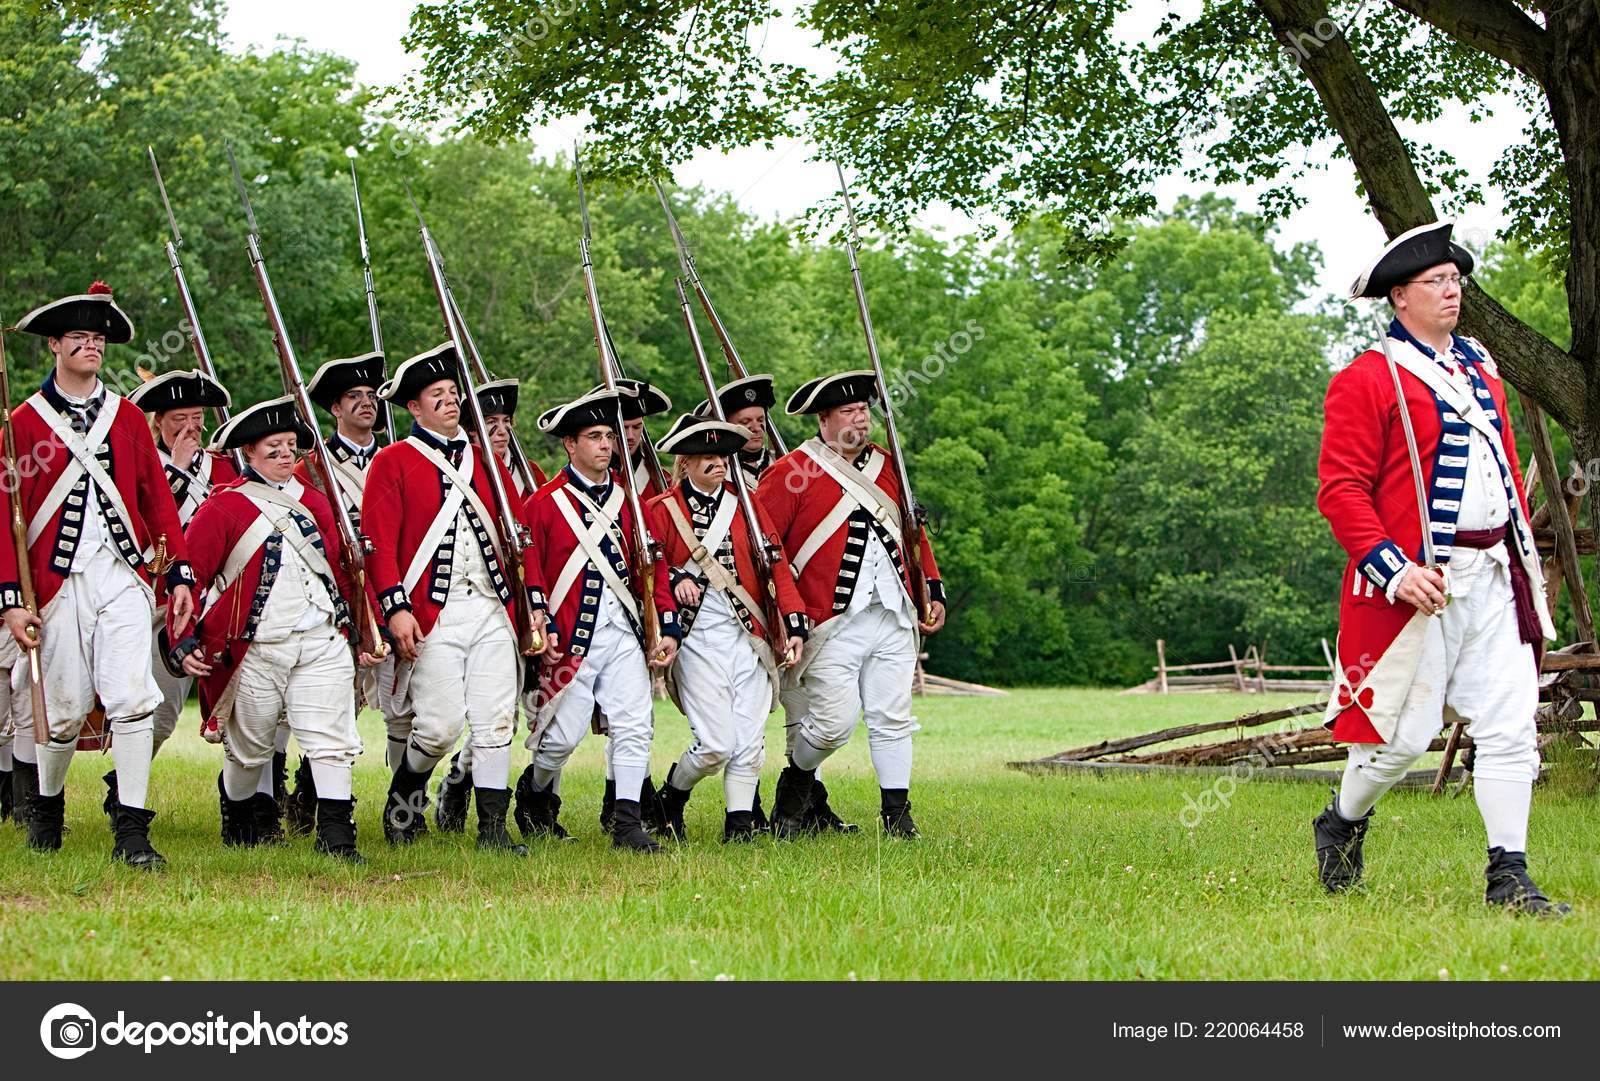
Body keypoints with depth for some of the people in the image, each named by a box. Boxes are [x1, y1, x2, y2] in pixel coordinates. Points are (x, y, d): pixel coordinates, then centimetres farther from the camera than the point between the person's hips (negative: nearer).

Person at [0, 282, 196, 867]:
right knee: (66, 707, 4)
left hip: (125, 579, 2)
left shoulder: (128, 417, 11)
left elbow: (158, 500, 12)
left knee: (132, 699, -11)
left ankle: (132, 832, -8)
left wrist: (179, 576, 4)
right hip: (60, 582, -1)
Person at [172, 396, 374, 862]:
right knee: (250, 745, 10)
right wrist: (186, 644, -10)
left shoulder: (314, 502, 14)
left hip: (323, 642, 3)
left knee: (332, 737, -10)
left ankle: (336, 835, -13)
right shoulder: (223, 506, -2)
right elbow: (190, 574, -3)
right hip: (255, 648, -3)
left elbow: (341, 569, 20)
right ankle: (237, 822, 33)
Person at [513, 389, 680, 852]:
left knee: (635, 726, -6)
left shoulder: (628, 497, 11)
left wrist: (668, 629, 4)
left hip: (623, 631, 4)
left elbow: (652, 564, 11)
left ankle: (627, 825, -2)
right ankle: (535, 792, 29)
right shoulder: (544, 503, -3)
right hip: (571, 638, -4)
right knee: (563, 735, 0)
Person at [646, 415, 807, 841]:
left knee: (750, 742, -1)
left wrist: (794, 625, -2)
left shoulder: (746, 505, 11)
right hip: (698, 640, -4)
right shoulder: (661, 510, 2)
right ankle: (671, 798, 16)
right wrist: (675, 581, -20)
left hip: (749, 638, 4)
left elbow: (777, 564, 8)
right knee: (716, 743, -10)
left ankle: (739, 828, 9)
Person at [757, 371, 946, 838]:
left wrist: (934, 593, 16)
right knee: (834, 721, -7)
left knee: (893, 720, 4)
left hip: (894, 621, 5)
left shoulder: (886, 466, 14)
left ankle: (897, 814, 11)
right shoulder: (791, 473, -6)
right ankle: (796, 783, 20)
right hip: (834, 626, -5)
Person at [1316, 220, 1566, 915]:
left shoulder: (1480, 371, 17)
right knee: (1402, 732, 0)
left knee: (1510, 726, -2)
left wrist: (1525, 556, 15)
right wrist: (1392, 569, -20)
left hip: (1493, 577, 6)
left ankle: (1509, 876, 1)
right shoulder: (1366, 381, -6)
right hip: (1418, 582, -6)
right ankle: (1342, 824, 27)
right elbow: (1340, 488, -11)